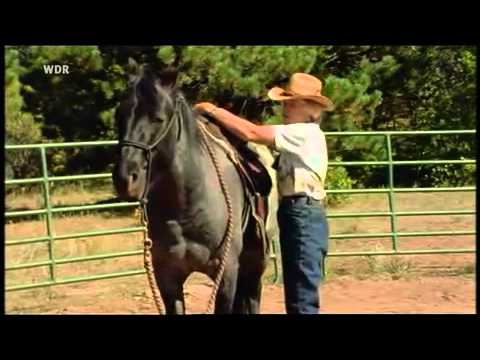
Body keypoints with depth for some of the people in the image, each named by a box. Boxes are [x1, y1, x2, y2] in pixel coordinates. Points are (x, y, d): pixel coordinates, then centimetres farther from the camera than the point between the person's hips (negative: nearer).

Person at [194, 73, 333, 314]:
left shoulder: (306, 133, -13)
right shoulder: (296, 136, 20)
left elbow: (251, 133, -18)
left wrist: (213, 110, -11)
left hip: (304, 217, -10)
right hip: (293, 214, 10)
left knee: (304, 299, -8)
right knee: (295, 296, 14)